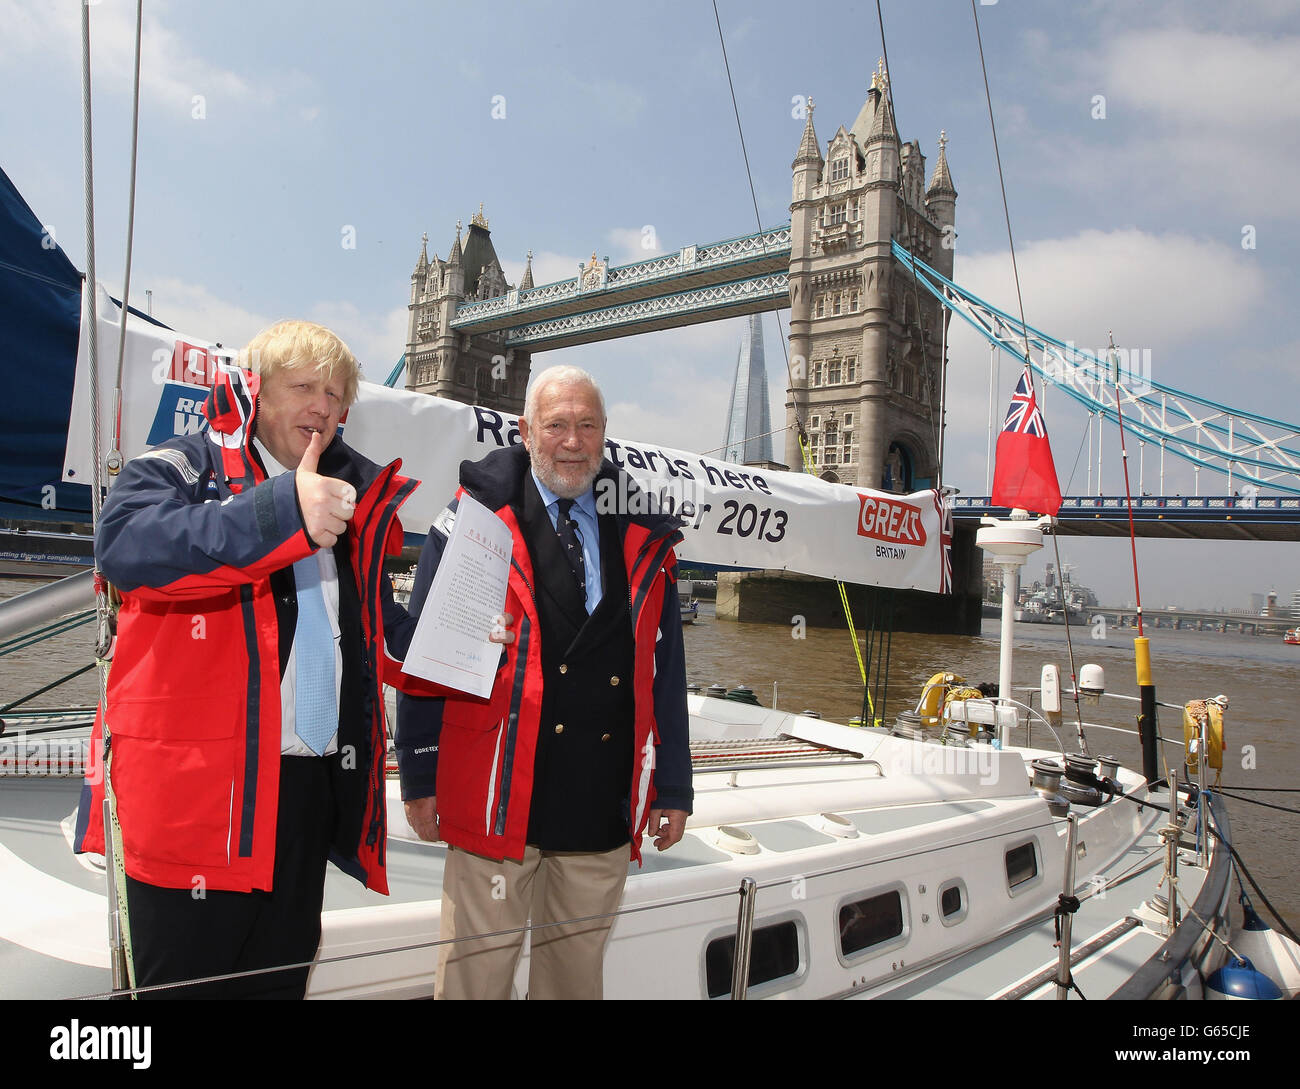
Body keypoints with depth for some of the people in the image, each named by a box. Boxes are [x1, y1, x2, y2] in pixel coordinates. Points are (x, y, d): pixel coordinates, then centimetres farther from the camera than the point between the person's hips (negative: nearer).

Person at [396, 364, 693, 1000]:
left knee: (579, 971, 18)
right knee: (475, 973, 7)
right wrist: (420, 777, -3)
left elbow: (666, 669, 10)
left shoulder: (642, 535, 8)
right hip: (498, 796, -3)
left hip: (606, 806, 4)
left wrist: (673, 787, 10)